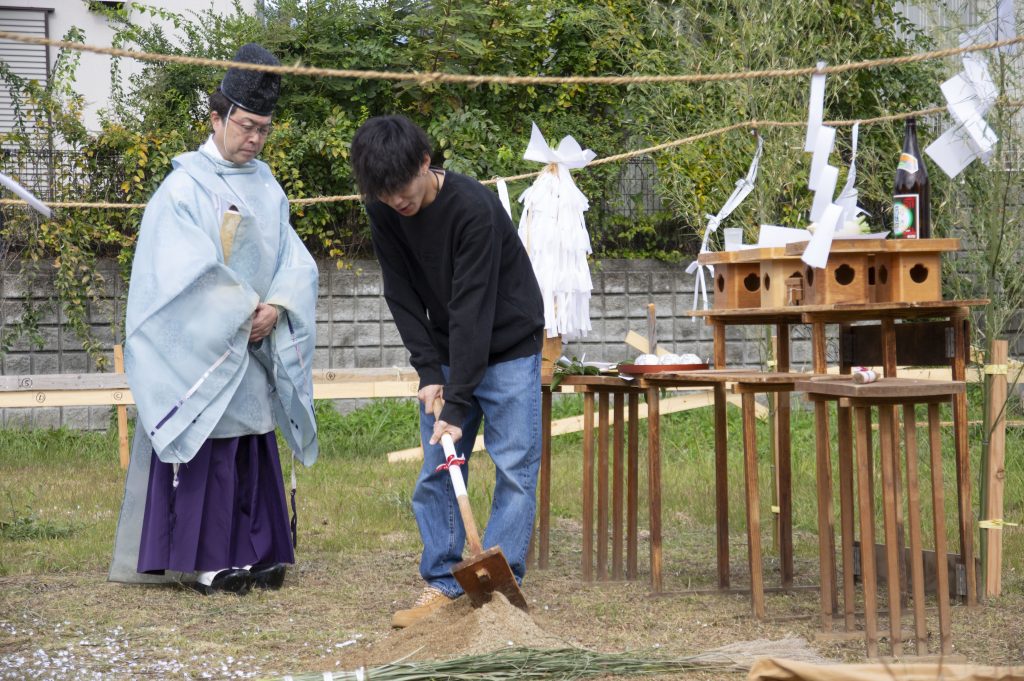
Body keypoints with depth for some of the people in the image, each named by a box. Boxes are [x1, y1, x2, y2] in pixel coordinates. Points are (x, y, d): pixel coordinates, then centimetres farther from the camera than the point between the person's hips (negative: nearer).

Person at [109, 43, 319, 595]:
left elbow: (295, 261, 7)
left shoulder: (266, 188, 11)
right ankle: (205, 560, -2)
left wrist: (275, 306, -11)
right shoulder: (185, 186, -8)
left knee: (254, 446, 7)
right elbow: (186, 270, -15)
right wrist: (242, 315, -15)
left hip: (255, 347, 6)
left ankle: (252, 552, 12)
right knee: (209, 446, -5)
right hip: (200, 346, -6)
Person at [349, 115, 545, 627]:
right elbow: (402, 295, -3)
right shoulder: (383, 211, -10)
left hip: (507, 348, -5)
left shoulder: (474, 208, -29)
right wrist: (429, 371, -12)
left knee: (515, 468, -8)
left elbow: (472, 308, -29)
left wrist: (457, 406, -30)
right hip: (447, 352, 5)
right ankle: (441, 585, 5)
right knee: (436, 471, 2)